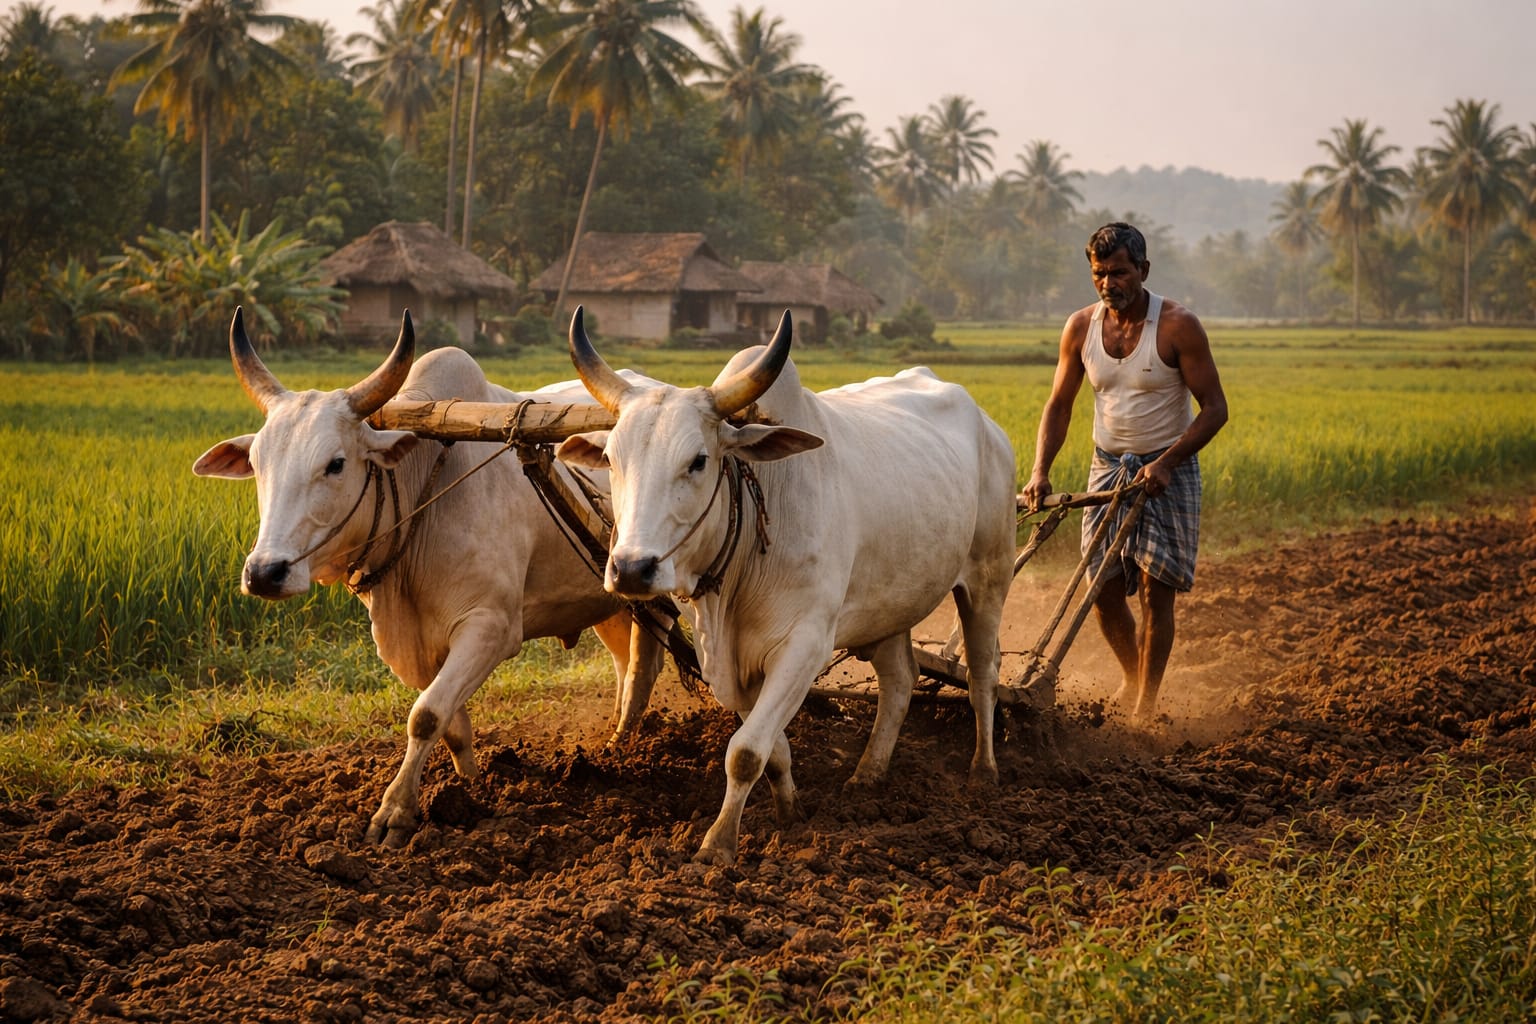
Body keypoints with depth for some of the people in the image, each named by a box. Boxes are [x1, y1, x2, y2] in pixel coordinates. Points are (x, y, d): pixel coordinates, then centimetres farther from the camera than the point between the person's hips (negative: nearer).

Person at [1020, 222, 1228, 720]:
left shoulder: (1178, 326, -15)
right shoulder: (1081, 327, -3)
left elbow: (1215, 408, -13)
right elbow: (1059, 405, 6)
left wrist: (1165, 464, -23)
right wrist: (1040, 470, -8)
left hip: (1168, 470, -4)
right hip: (1108, 466, 4)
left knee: (1156, 589, -7)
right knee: (1104, 589, 3)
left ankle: (1145, 705, 2)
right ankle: (1132, 678, 30)